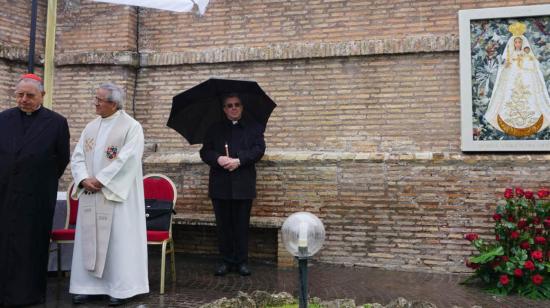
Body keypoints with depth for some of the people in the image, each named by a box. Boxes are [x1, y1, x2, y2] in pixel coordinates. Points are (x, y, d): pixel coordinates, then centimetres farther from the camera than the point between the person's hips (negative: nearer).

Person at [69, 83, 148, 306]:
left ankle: (120, 288, 7)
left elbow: (126, 160, -15)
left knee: (118, 239, -1)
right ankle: (87, 285, 17)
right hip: (90, 193, 6)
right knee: (89, 238, 7)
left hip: (116, 193, -6)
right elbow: (78, 157, 9)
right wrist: (84, 179, -9)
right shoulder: (91, 127, 13)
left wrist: (100, 180, -15)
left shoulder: (131, 127, -6)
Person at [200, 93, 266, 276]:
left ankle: (242, 261, 14)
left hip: (243, 185, -1)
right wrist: (218, 159, -16)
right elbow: (204, 152, 6)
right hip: (220, 185, 2)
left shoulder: (253, 127, 8)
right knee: (223, 225, 7)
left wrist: (239, 160, -17)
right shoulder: (215, 129, 13)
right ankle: (226, 261, 17)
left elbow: (259, 149, -4)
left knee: (242, 225, 3)